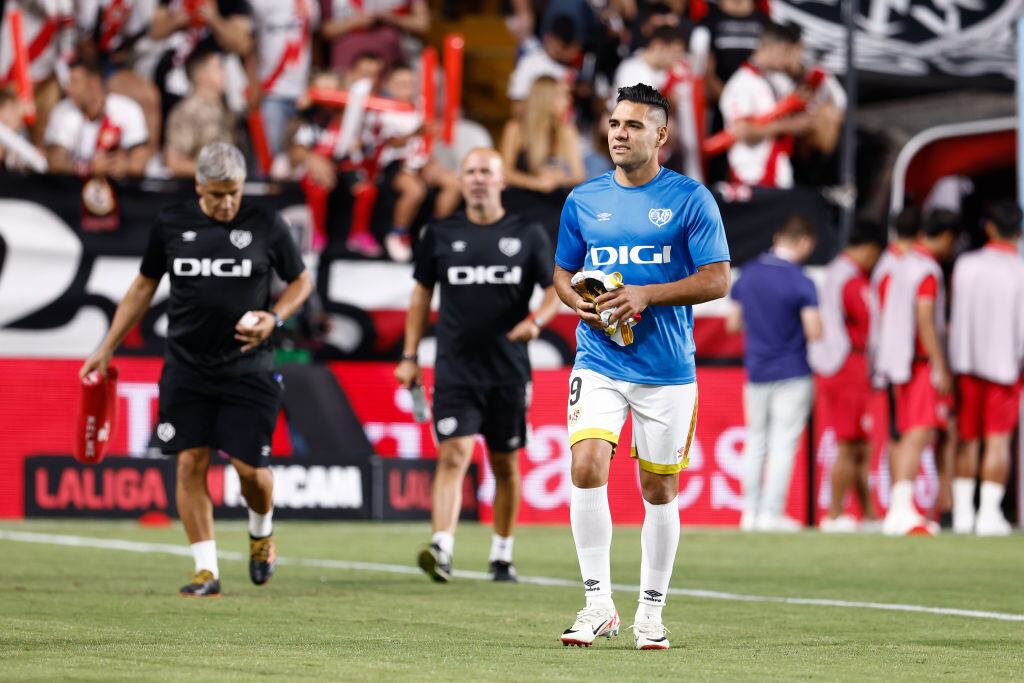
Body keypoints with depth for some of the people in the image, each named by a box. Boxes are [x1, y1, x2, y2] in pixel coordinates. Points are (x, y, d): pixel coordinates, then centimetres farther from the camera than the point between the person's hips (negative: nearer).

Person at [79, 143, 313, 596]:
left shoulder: (266, 226, -1)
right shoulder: (171, 224, 4)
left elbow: (301, 279, 11)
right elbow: (144, 286, 14)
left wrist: (274, 318, -8)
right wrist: (108, 347, 11)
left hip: (247, 368, -2)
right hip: (186, 368, 2)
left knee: (249, 466, -5)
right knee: (191, 462, -5)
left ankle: (262, 532, 28)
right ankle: (206, 571, 1)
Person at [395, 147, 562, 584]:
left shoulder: (528, 236, 4)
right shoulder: (440, 235, 5)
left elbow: (556, 289, 7)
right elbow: (421, 294, 14)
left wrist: (535, 321, -14)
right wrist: (409, 356, 10)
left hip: (509, 371, 1)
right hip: (455, 370, -1)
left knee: (505, 464, 10)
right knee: (454, 455, -16)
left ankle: (502, 555, 24)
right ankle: (441, 550, -27)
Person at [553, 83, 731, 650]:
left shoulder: (690, 198, -3)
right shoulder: (583, 200, 8)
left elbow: (717, 280, -6)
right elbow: (563, 273, 19)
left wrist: (646, 295, -16)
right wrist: (579, 302, -4)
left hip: (666, 369, -2)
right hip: (598, 364, 2)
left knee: (659, 489, 5)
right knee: (586, 469, -17)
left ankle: (650, 612, 19)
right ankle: (598, 605, -9)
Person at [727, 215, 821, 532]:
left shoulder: (747, 274, 3)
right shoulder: (801, 282, -15)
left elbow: (733, 323, 9)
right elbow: (814, 332, -18)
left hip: (755, 372, 5)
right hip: (792, 374, -5)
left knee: (755, 443, 14)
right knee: (783, 445, -1)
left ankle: (751, 511, 14)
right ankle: (771, 513, -3)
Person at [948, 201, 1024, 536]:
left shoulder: (965, 265, 0)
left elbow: (953, 315, 5)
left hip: (966, 360, 3)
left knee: (968, 439, 11)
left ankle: (962, 510, 11)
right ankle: (989, 512, -6)